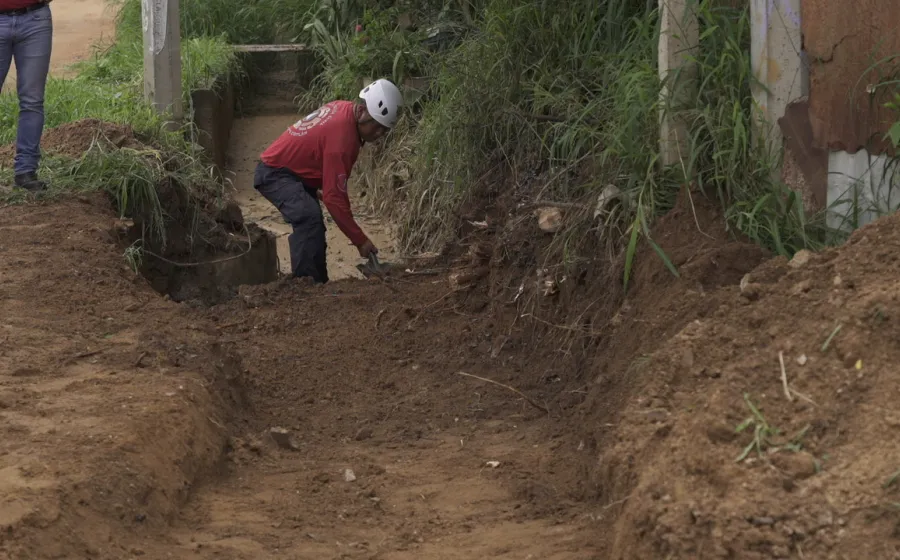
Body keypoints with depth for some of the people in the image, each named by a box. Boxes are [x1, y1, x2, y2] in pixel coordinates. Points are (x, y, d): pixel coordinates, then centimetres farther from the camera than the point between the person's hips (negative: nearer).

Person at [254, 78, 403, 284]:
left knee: (312, 228, 14)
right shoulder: (341, 136, -31)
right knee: (309, 219, -30)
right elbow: (335, 197, -31)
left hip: (293, 170, 11)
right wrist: (360, 241, -27)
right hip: (275, 174, -11)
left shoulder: (344, 110, -2)